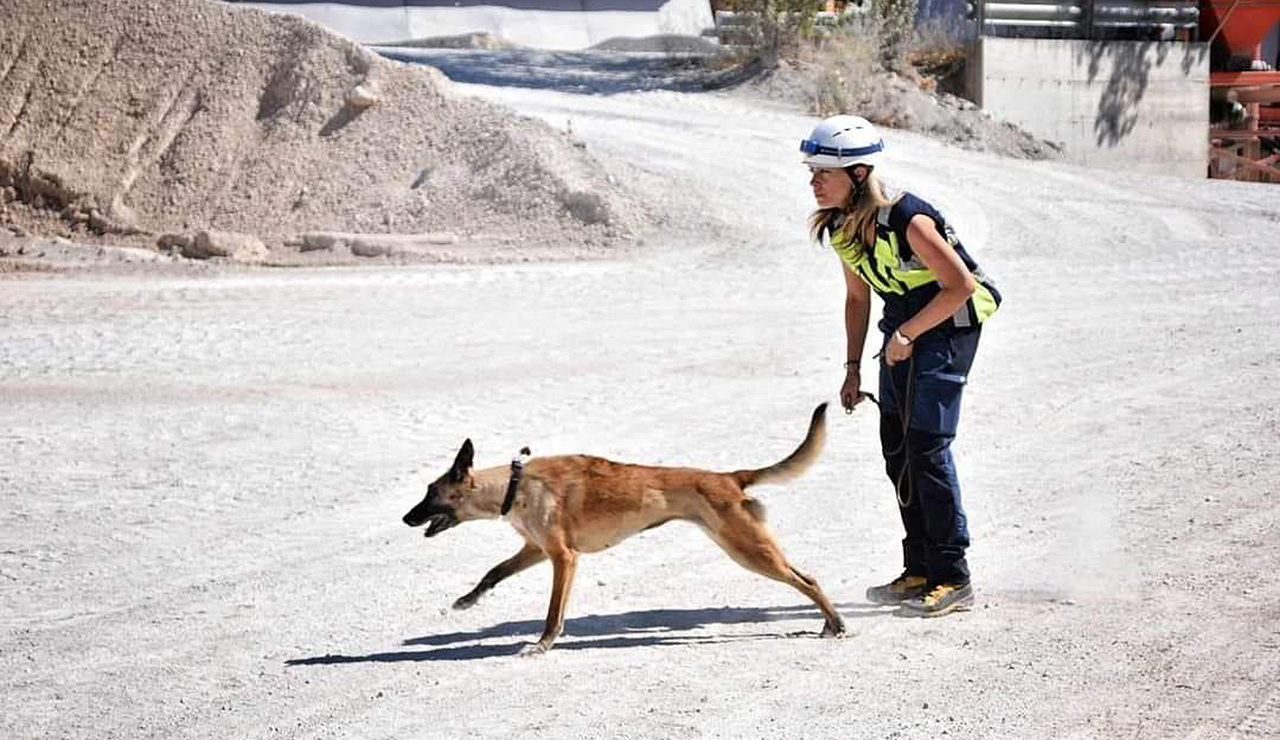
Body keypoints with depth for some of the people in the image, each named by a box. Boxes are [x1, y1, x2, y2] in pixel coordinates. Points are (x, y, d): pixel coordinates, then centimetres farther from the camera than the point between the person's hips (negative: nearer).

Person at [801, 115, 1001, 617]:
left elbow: (961, 284, -23)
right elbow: (857, 297, 11)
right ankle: (920, 570, 18)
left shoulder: (907, 220, -28)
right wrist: (853, 368, 8)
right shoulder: (841, 226, -3)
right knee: (896, 445, 7)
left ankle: (953, 580, -10)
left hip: (950, 323, -8)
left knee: (925, 444, -15)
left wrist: (905, 335, -20)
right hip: (903, 323, 8)